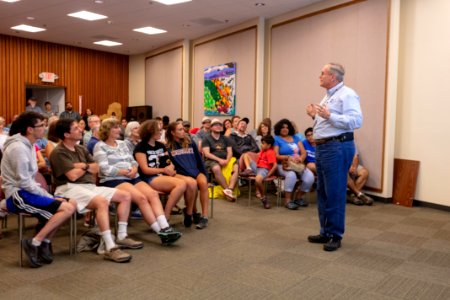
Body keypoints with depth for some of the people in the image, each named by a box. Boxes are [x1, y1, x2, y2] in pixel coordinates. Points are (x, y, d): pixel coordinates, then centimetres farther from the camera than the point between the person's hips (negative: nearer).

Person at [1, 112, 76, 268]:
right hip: (18, 195, -10)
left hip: (26, 191, 10)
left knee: (72, 203, 2)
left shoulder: (27, 145, 15)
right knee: (67, 208, -21)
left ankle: (45, 242, 1)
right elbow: (24, 182, -20)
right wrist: (49, 197, -13)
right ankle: (34, 243, -14)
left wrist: (48, 196, 5)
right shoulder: (18, 147, -16)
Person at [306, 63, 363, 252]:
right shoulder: (328, 96, 21)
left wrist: (329, 116, -24)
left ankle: (335, 235, 6)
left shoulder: (347, 94, -10)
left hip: (337, 148, -10)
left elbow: (356, 121, -21)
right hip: (322, 147, 10)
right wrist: (315, 116, 10)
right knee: (322, 193, 13)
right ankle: (326, 232, 23)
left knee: (335, 193, -5)